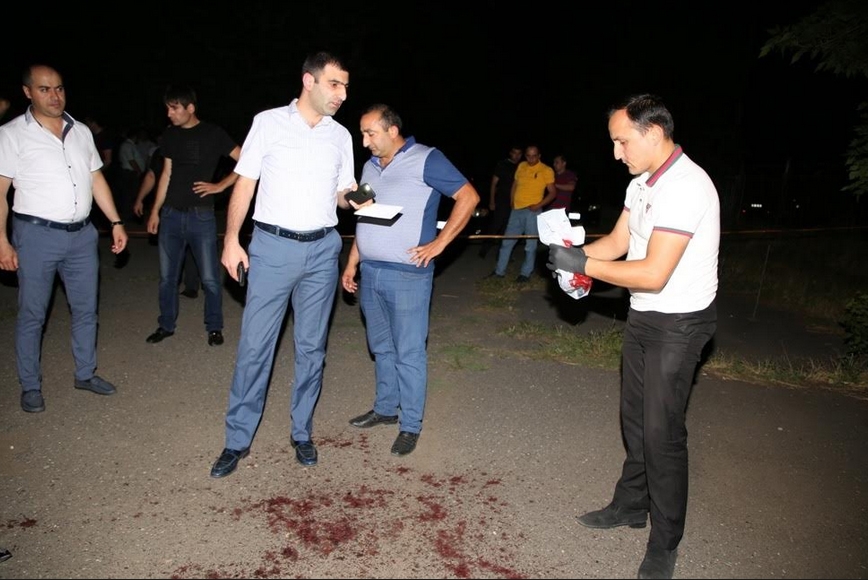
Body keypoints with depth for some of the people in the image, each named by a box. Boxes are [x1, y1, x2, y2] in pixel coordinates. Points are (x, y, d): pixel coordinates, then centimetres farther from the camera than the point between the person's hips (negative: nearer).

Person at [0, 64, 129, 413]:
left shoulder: (81, 131, 9)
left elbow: (96, 179, 13)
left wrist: (116, 222, 8)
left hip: (82, 234, 5)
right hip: (37, 236, -4)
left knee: (86, 309, 12)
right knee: (32, 314, 5)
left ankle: (85, 374, 27)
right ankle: (30, 387, 19)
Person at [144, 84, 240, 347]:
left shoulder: (213, 133, -4)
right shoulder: (170, 135, 10)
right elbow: (166, 174, 14)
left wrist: (220, 186, -9)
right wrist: (155, 211, 12)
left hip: (201, 216, -4)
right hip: (171, 214, 5)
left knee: (210, 277, 0)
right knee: (167, 277, 10)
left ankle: (214, 327, 16)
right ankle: (166, 325, 26)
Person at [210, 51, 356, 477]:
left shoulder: (341, 136, 8)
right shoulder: (269, 122, -1)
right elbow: (245, 183, 0)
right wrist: (231, 239, -7)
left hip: (322, 250, 3)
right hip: (272, 247, -3)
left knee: (311, 346, 9)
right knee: (254, 345, 0)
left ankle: (301, 432, 24)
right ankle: (238, 440, 14)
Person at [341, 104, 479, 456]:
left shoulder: (426, 160, -7)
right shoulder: (370, 166, 15)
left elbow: (468, 196, -11)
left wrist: (439, 244, -13)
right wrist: (351, 264, 18)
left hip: (406, 275, -7)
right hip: (370, 273, 7)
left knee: (408, 354, 1)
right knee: (382, 348, 17)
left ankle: (410, 426, 13)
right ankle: (385, 409, 32)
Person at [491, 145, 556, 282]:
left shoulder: (546, 170, -4)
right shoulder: (521, 166, 10)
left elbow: (552, 192, -4)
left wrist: (538, 205, -14)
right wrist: (511, 201, 11)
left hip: (532, 212, -5)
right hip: (516, 210, 5)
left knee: (530, 244, 1)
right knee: (507, 241, 8)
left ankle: (526, 273, 11)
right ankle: (499, 271, 17)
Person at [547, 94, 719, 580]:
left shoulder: (685, 187, -25)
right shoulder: (644, 182, 5)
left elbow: (653, 275, -30)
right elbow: (618, 241, 10)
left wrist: (584, 265, -24)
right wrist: (573, 255, -8)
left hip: (679, 324, -9)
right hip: (644, 317, 9)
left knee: (662, 431, 0)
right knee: (635, 420, 19)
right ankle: (631, 505, 38)